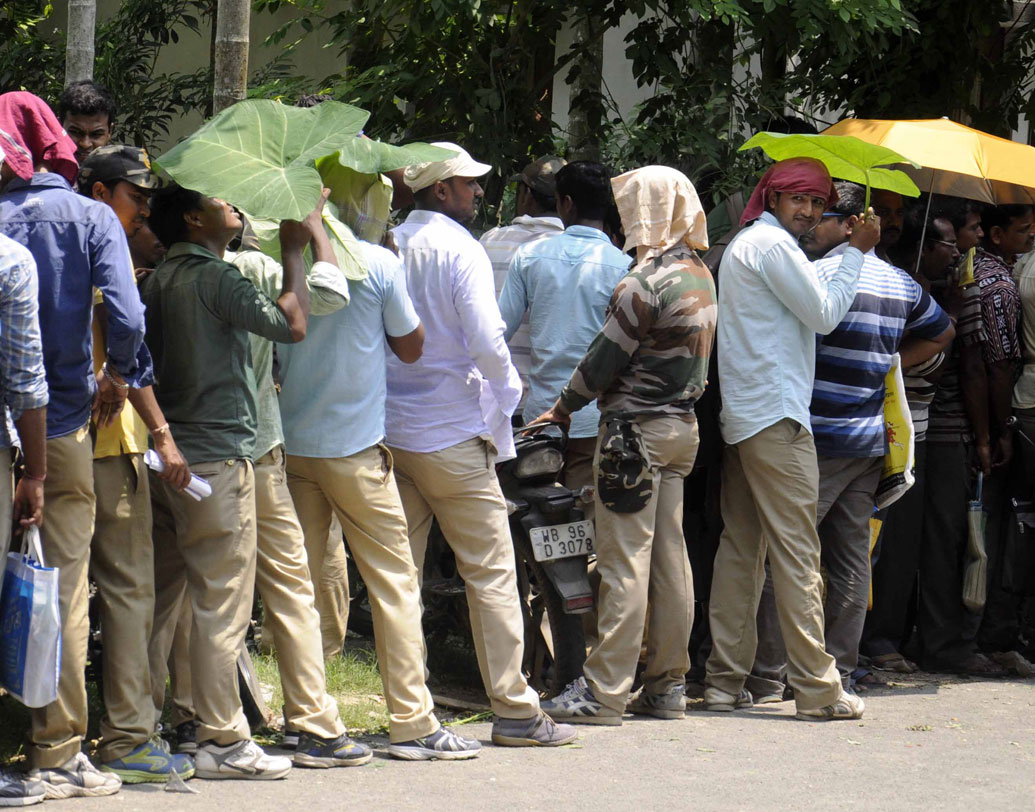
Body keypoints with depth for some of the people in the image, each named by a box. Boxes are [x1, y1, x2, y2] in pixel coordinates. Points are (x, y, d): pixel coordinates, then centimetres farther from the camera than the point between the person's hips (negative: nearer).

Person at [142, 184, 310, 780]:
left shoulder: (156, 282, 12)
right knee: (222, 603, -5)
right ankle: (223, 740, -3)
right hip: (218, 457, -8)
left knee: (157, 597, 11)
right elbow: (293, 324, -15)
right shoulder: (215, 278, -13)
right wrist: (294, 251, -3)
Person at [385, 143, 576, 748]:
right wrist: (507, 391, 1)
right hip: (453, 432, -6)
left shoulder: (389, 246, 6)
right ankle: (515, 710, 0)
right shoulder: (460, 250, -11)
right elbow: (486, 340, -18)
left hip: (391, 428, 6)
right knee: (492, 571, 0)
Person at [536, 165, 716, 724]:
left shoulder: (648, 280, -16)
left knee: (624, 561, -7)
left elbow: (606, 356, -12)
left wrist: (562, 407, 1)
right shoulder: (701, 274, 11)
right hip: (682, 424, 9)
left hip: (636, 427, -9)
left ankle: (603, 692, -6)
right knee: (670, 558, 9)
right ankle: (666, 686, 13)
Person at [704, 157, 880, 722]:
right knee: (796, 551, -10)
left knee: (741, 547, 9)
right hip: (777, 419, -10)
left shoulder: (742, 245, 22)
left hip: (740, 416, 10)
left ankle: (725, 680, 8)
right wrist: (856, 252, -2)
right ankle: (816, 688, -10)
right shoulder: (771, 243, -9)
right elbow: (824, 313, -9)